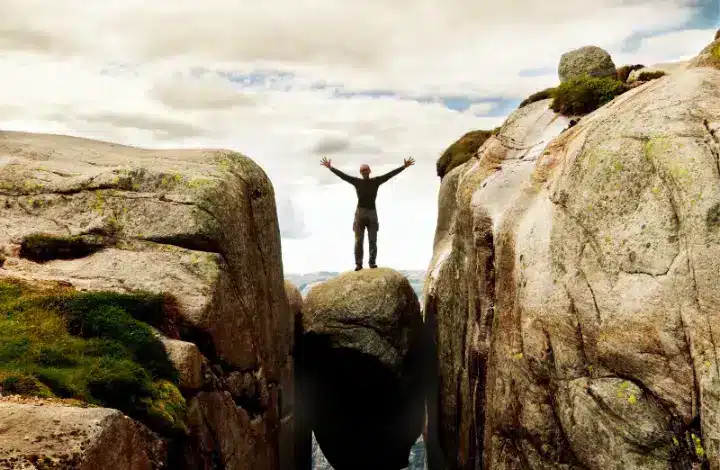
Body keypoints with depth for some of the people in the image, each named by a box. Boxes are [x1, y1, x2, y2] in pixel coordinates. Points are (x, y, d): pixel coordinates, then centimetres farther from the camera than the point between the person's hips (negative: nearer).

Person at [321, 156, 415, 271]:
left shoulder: (376, 181, 6)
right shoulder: (357, 181, 6)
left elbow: (390, 174, 5)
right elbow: (342, 175, 9)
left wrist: (404, 166, 3)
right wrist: (330, 168, 9)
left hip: (372, 213, 0)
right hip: (360, 212, 0)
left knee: (373, 240, 0)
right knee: (358, 241, -1)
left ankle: (372, 262, 4)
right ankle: (358, 263, 0)